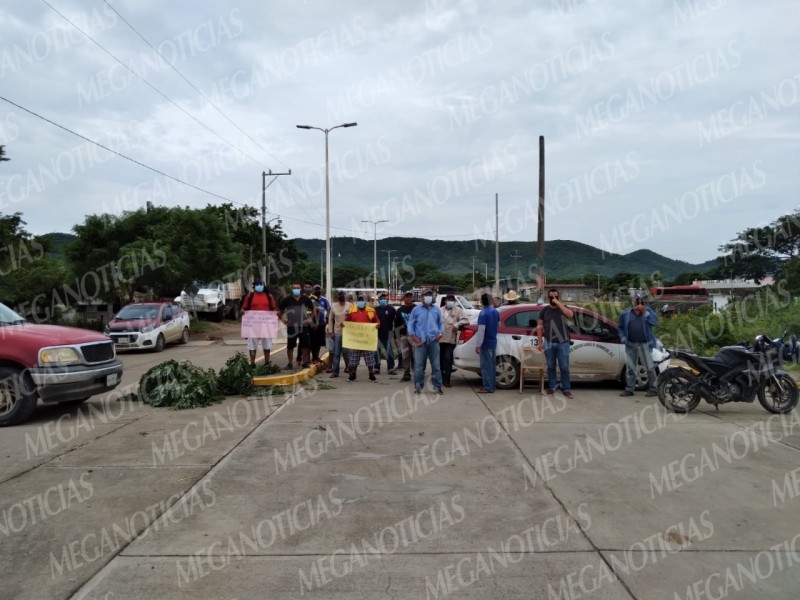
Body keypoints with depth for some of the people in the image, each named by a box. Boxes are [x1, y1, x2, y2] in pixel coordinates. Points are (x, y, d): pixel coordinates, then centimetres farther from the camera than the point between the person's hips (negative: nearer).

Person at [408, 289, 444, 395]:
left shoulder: (436, 309, 10)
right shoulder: (416, 309, 5)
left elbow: (441, 323, 16)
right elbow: (411, 323, 6)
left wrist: (440, 333, 0)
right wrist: (413, 336, -3)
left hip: (434, 341, 2)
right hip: (421, 341, -1)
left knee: (436, 365, 2)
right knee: (419, 365, -1)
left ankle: (437, 386, 9)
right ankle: (418, 386, 8)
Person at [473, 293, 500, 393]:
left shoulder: (483, 313, -20)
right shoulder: (495, 311, 6)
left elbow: (481, 330, -24)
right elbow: (498, 324, 20)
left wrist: (478, 345, -21)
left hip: (486, 343, -8)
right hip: (493, 342, 8)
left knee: (486, 365, -3)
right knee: (491, 365, 14)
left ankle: (487, 387, -1)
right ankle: (491, 386, 20)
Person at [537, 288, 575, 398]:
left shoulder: (563, 308, 4)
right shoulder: (544, 310, 5)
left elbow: (570, 315, -20)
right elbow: (539, 327, 5)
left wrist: (558, 303, -20)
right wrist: (540, 342, -1)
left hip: (563, 343, -1)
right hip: (549, 343, 1)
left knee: (564, 367, 1)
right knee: (551, 366, 9)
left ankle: (566, 389, 8)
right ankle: (551, 387, 19)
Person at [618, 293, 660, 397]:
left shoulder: (648, 310, 2)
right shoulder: (625, 313, 4)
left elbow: (655, 322, -11)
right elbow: (620, 327, 10)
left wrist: (645, 313, -18)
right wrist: (623, 338, -3)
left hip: (645, 344, -2)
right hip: (630, 345, 2)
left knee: (650, 368, 1)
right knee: (630, 368, 8)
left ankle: (653, 389, 8)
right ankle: (629, 389, 15)